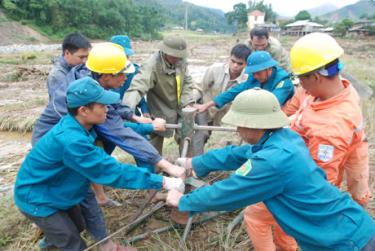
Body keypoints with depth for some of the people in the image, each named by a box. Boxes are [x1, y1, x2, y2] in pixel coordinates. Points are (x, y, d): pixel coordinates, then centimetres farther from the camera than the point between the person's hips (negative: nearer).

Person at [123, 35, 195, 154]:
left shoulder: (181, 60, -10)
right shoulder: (152, 65, -29)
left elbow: (187, 82, 0)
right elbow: (137, 87, -41)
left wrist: (187, 102, -12)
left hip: (180, 108, 6)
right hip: (161, 112, -5)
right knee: (156, 144, 9)